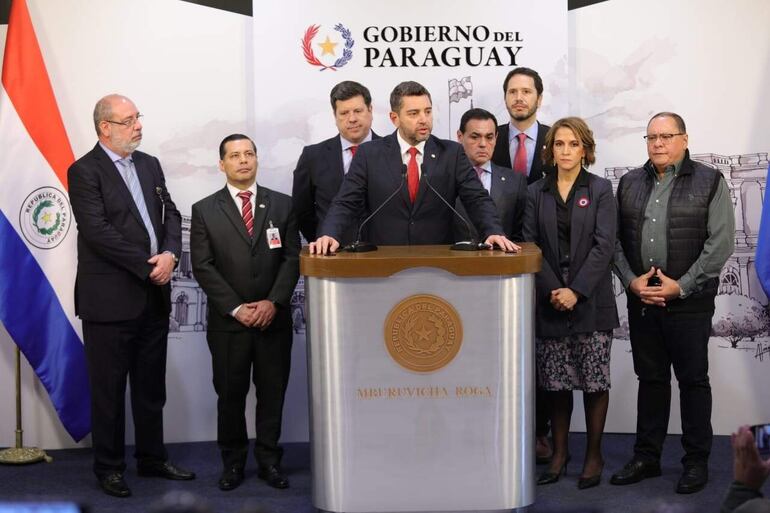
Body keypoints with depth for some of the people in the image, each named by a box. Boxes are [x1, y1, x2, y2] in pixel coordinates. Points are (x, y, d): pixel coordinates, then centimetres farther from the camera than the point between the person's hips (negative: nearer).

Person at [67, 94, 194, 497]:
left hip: (154, 295, 7)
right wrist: (148, 266, -16)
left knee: (151, 386, 15)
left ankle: (152, 458, 27)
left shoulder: (149, 165, 12)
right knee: (108, 388, 5)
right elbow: (98, 231, -17)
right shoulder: (84, 172, -9)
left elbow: (170, 215, 11)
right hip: (110, 298, -6)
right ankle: (109, 467, 17)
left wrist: (169, 254, -9)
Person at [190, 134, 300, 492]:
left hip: (274, 318, 1)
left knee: (273, 393, 7)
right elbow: (203, 267, -3)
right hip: (228, 321, -1)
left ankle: (269, 461, 18)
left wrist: (273, 302, -10)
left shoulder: (282, 205, 7)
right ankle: (233, 462, 19)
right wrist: (236, 308, -11)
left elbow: (292, 258, 2)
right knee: (230, 394, 6)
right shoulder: (204, 211, 3)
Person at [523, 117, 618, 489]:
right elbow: (531, 245, 2)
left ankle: (594, 455, 13)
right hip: (549, 301, 2)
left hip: (591, 301, -2)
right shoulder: (536, 193, 8)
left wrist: (576, 291, -15)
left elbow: (603, 245, -7)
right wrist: (553, 290, -10)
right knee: (555, 382, 6)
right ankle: (559, 451, 18)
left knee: (594, 381, 2)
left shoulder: (600, 190, 2)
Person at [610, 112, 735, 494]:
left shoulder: (710, 182, -2)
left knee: (693, 380, 4)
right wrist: (631, 280, -6)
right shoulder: (629, 183, 11)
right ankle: (646, 458, 21)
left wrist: (681, 286, -13)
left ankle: (697, 462, 15)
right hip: (641, 301, 4)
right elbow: (616, 239, 9)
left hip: (689, 302, -4)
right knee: (650, 379, 12)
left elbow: (720, 243, -8)